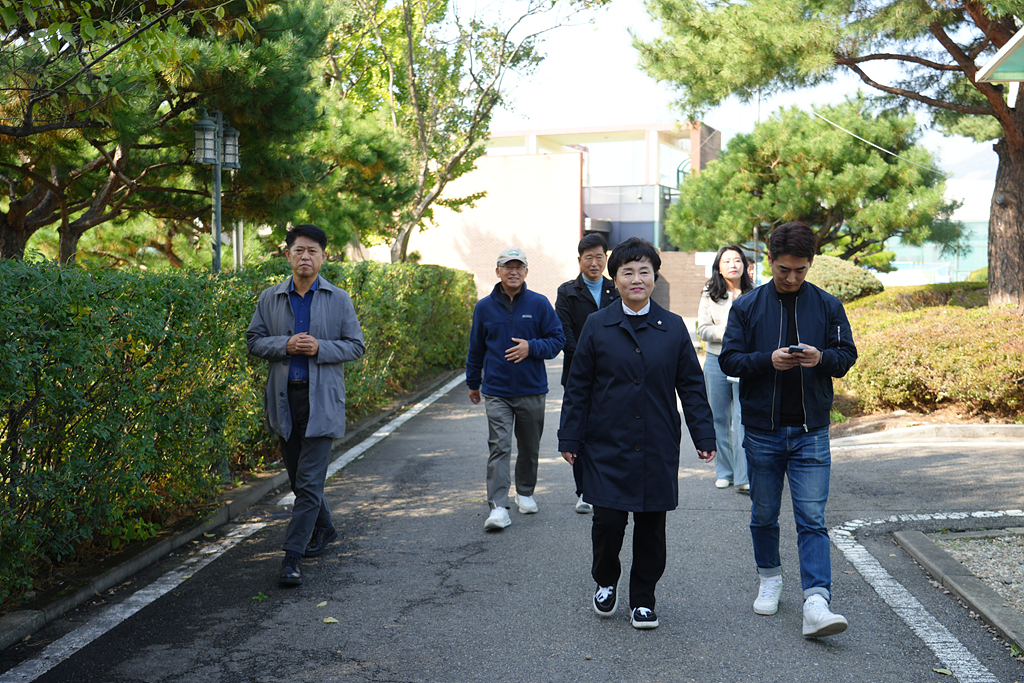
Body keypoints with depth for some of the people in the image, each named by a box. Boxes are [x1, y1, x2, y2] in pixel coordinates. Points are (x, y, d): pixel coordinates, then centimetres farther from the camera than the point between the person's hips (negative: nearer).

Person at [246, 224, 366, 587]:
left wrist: (319, 348, -15)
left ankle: (293, 556, -5)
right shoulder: (270, 298, 7)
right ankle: (324, 529, 38)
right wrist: (285, 345, -12)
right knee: (298, 477, 15)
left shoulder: (338, 299, 2)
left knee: (310, 481, -8)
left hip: (322, 399, -3)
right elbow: (254, 340, 7)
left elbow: (356, 345, 2)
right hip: (284, 398, 3)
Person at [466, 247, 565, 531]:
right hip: (496, 392, 0)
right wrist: (473, 383, 20)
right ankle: (498, 508, -11)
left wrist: (532, 347, -16)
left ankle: (525, 492, 35)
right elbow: (476, 348, 14)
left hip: (532, 390, 1)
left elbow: (557, 339, 2)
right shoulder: (484, 307, 3)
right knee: (499, 447, -9)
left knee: (530, 448, 13)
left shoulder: (539, 304, -1)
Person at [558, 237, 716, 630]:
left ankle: (643, 600, 23)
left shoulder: (673, 328, 5)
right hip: (607, 446, -1)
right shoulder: (597, 326, 2)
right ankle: (605, 583, 26)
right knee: (608, 521, -3)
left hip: (658, 448, 1)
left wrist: (704, 437, 3)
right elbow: (578, 387, 4)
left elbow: (691, 386, 7)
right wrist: (569, 438, 1)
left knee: (651, 525, 7)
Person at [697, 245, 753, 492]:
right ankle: (724, 472, 19)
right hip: (717, 361, 2)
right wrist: (727, 332, -13)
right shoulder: (709, 295, 7)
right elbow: (702, 329, 2)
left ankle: (744, 477, -8)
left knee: (743, 419, -9)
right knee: (720, 418, 7)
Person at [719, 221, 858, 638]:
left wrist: (822, 358, -18)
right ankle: (769, 580, 34)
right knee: (764, 515, 13)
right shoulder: (747, 306, 1)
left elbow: (847, 355, 5)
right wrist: (768, 360, -21)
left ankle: (816, 604, -10)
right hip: (762, 431, 1)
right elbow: (728, 360, -3)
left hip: (810, 432, -1)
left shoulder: (827, 306, 3)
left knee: (812, 518, -6)